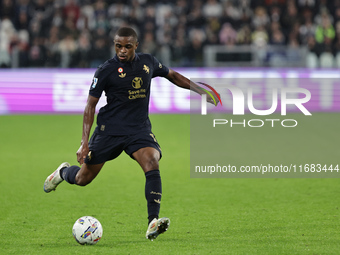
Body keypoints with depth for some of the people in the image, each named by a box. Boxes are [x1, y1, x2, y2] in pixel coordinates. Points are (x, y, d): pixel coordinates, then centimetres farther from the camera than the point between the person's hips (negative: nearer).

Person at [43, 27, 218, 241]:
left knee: (152, 164, -26)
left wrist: (200, 90, 16)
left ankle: (153, 223, -33)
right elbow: (91, 105, -7)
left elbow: (172, 75, 22)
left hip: (140, 130, 2)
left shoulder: (148, 62, 2)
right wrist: (84, 142, -14)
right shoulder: (106, 71, -10)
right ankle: (63, 172, 44)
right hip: (109, 130, -2)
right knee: (83, 179, 6)